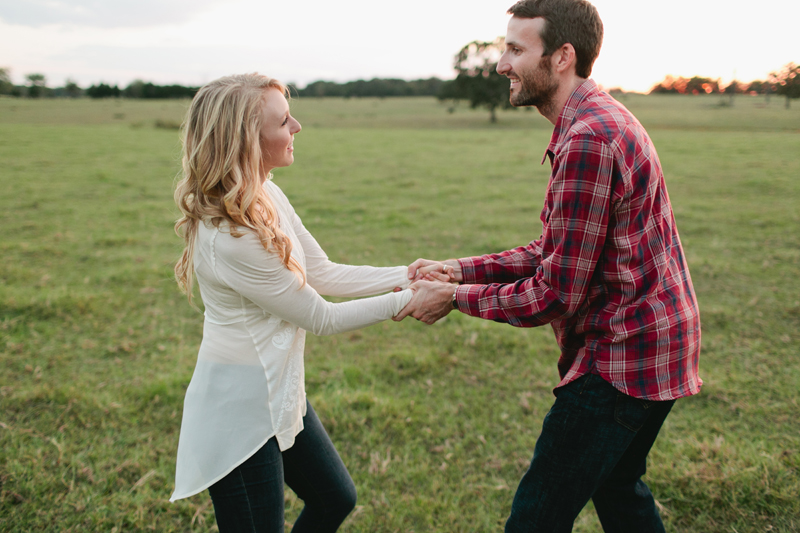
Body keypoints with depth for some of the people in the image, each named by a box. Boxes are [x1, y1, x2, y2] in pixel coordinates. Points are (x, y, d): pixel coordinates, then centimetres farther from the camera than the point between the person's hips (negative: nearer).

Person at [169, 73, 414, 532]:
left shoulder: (267, 196, -3)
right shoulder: (230, 238, -30)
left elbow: (323, 274, 4)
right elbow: (320, 318, -19)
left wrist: (407, 275, -2)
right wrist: (405, 301, -11)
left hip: (279, 393, 9)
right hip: (241, 411, -9)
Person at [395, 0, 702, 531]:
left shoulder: (587, 141, -24)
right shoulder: (602, 119, 11)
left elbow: (557, 295, -23)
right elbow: (554, 253, 12)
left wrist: (455, 297, -11)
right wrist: (460, 269, 3)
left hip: (621, 360, -11)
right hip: (658, 349, 11)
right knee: (618, 487, 27)